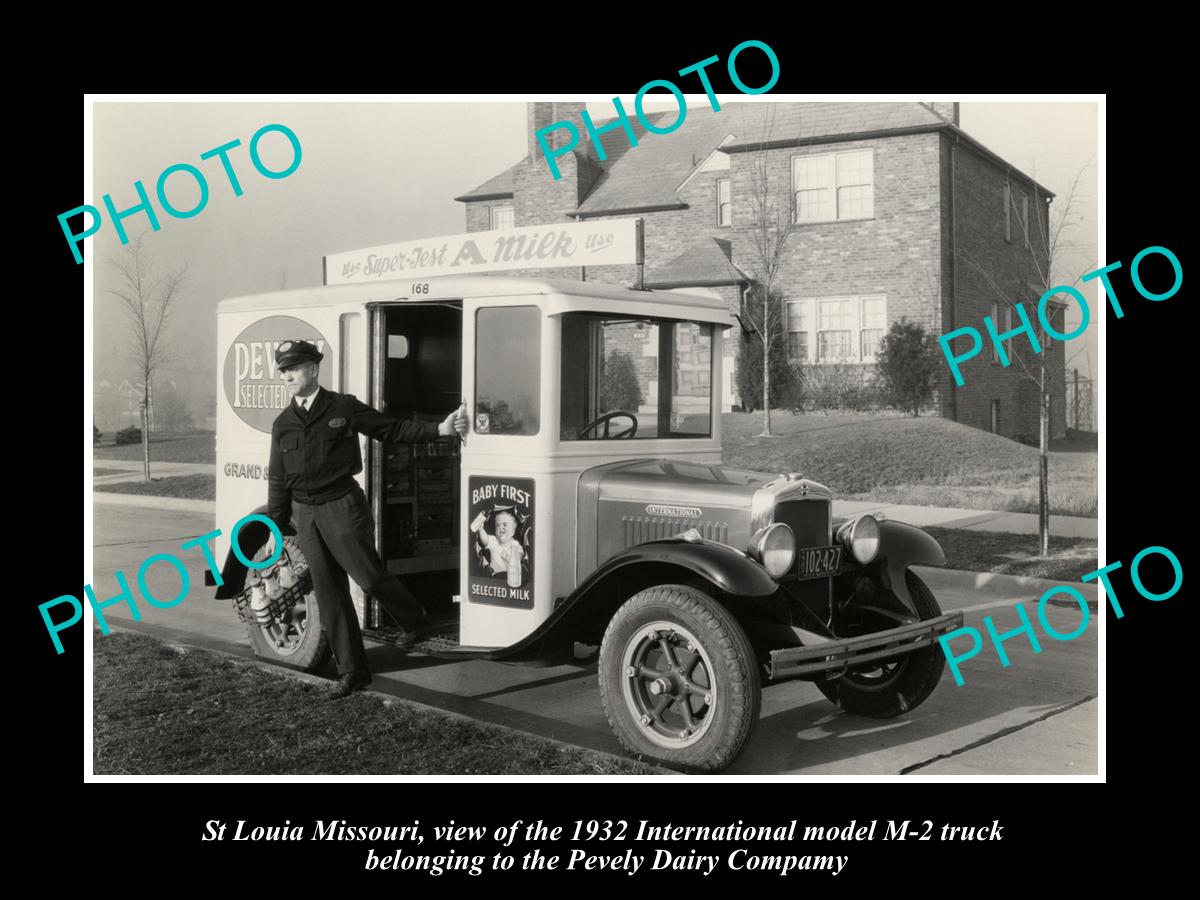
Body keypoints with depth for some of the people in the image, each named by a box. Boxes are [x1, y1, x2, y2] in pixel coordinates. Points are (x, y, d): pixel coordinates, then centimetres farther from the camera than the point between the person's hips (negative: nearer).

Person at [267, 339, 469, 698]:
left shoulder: (343, 408, -2)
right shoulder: (283, 423, 9)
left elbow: (393, 430, -1)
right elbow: (278, 481, 13)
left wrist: (441, 429, -12)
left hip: (342, 507, -4)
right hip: (305, 514, 4)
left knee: (369, 577, -6)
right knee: (329, 597, 6)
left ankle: (413, 618, 26)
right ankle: (351, 671, 15)